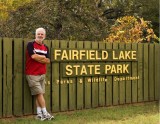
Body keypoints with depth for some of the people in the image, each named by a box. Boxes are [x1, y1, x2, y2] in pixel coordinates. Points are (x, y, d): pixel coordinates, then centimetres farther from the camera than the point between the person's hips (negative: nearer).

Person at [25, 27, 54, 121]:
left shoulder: (46, 47, 13)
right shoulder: (31, 45, -5)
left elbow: (48, 61, 2)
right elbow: (33, 56, -19)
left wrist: (38, 58, -10)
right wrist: (43, 57, -4)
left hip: (42, 74, 6)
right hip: (32, 74, -6)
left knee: (39, 95, 7)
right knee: (40, 93, -7)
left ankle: (39, 114, 10)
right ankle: (45, 113, -3)